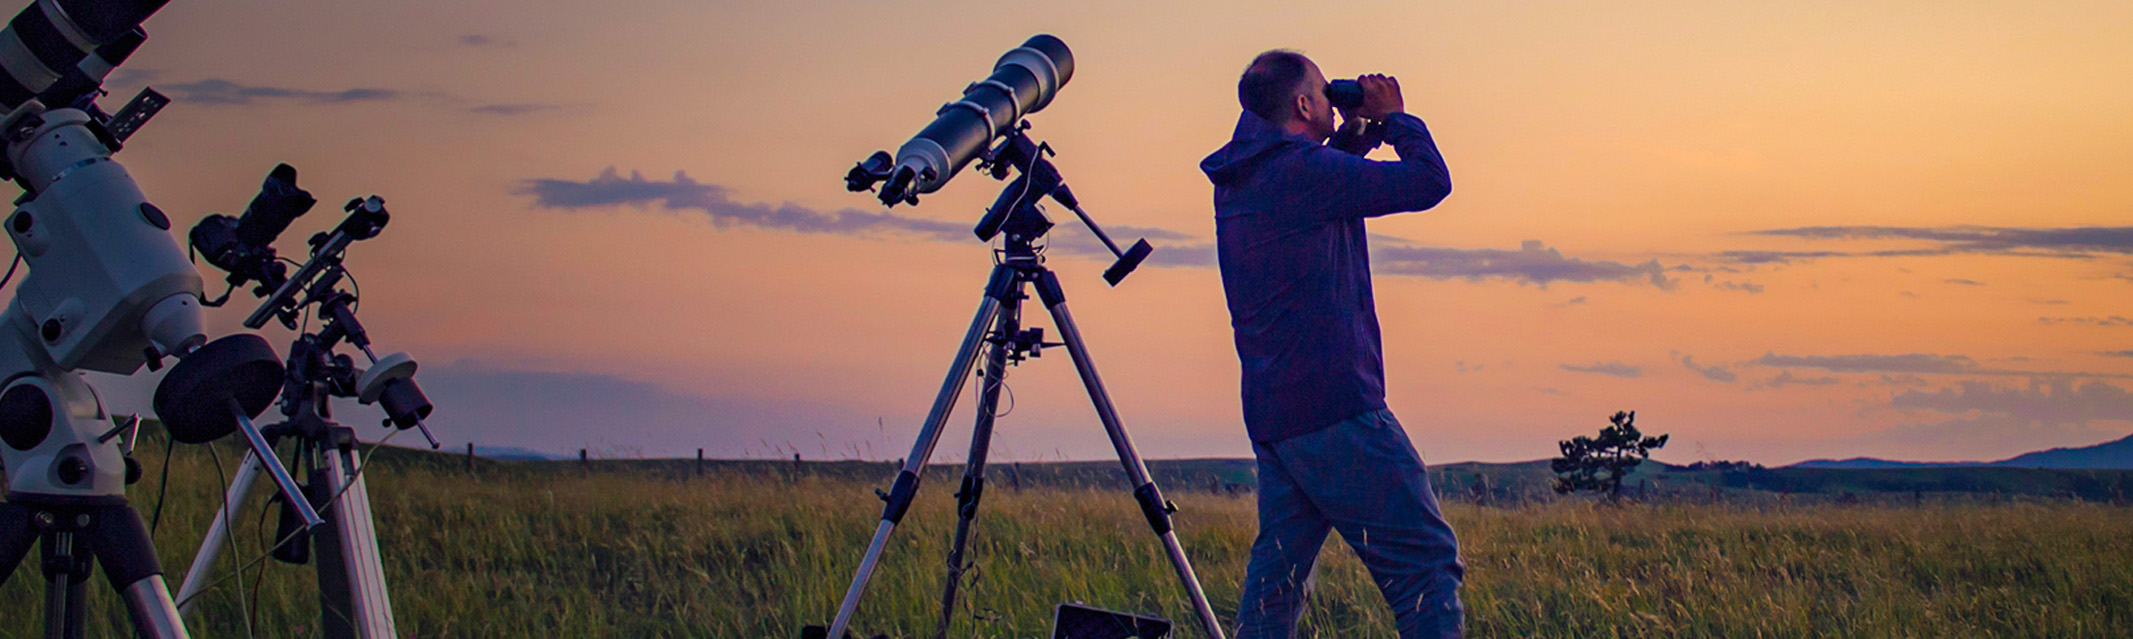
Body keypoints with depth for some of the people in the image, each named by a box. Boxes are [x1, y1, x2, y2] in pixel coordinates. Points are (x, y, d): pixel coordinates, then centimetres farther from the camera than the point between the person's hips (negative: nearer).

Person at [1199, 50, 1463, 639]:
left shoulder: (1235, 184, 14)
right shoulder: (1305, 170, -12)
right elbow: (1428, 182, -8)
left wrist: (1355, 134, 23)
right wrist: (1394, 117, 7)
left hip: (1269, 413, 9)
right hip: (1337, 409, -9)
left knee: (1277, 577, 11)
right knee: (1427, 562, -6)